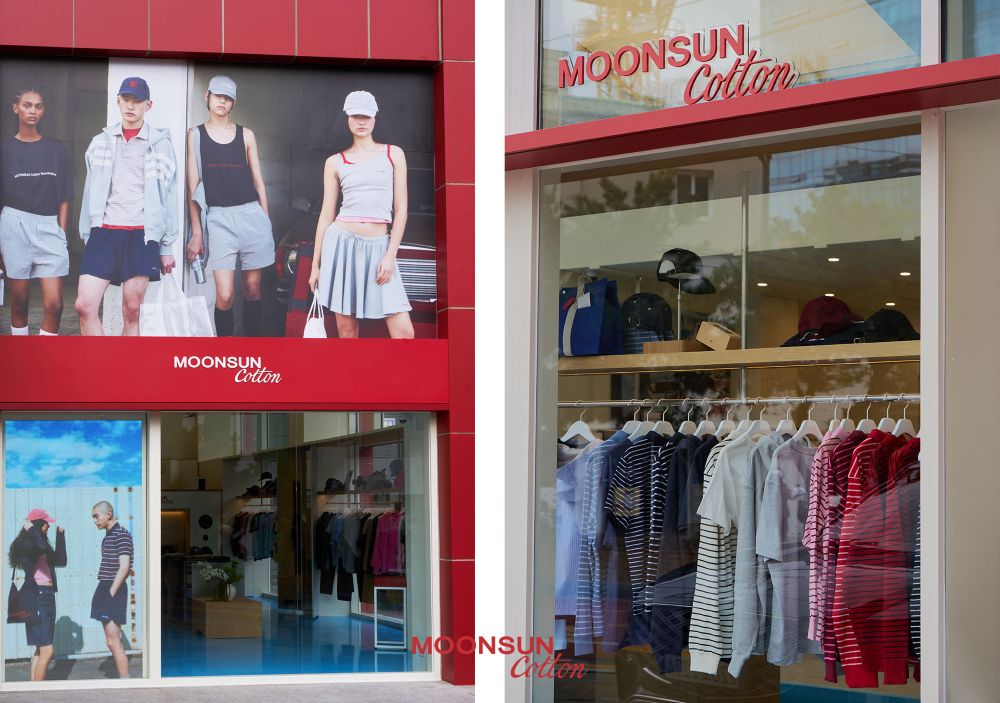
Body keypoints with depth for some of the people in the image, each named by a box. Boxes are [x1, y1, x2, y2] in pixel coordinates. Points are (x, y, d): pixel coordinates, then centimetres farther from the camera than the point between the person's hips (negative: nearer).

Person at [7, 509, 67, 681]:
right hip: (36, 597, -10)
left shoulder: (38, 545, 15)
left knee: (41, 650, 12)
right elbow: (41, 547, -33)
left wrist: (60, 536, 20)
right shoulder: (25, 544, -11)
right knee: (47, 651, -13)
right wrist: (31, 529, -17)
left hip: (47, 596, 10)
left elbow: (60, 560, 20)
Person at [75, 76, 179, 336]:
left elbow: (168, 197, 5)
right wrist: (87, 235, 8)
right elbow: (91, 192, 14)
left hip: (142, 235, -2)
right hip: (104, 232, 2)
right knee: (85, 305, -9)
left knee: (132, 312, -1)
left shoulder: (160, 144, 4)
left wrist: (167, 246, 2)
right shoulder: (101, 142, 11)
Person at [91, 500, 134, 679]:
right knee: (113, 641, 11)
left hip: (114, 590, -10)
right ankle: (123, 680, 16)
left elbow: (124, 567, -18)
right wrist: (105, 594, 11)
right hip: (106, 588, 10)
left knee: (113, 641, -12)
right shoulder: (108, 535, 17)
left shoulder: (121, 534, -12)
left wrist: (111, 594, -19)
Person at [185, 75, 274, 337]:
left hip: (251, 215, 2)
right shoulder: (195, 135, 6)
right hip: (218, 219, -2)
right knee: (224, 295, -11)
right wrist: (196, 232, 0)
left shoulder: (246, 135, 10)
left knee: (253, 288, 4)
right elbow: (193, 186, 4)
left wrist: (266, 223, 10)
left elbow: (258, 181, 13)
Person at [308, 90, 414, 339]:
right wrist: (315, 265, 8)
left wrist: (390, 255, -7)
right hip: (343, 243, 0)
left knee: (404, 332, -10)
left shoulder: (393, 154, 7)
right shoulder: (335, 162, 8)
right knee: (347, 330, 1)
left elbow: (400, 209, 3)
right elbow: (326, 214, 10)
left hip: (379, 247, 0)